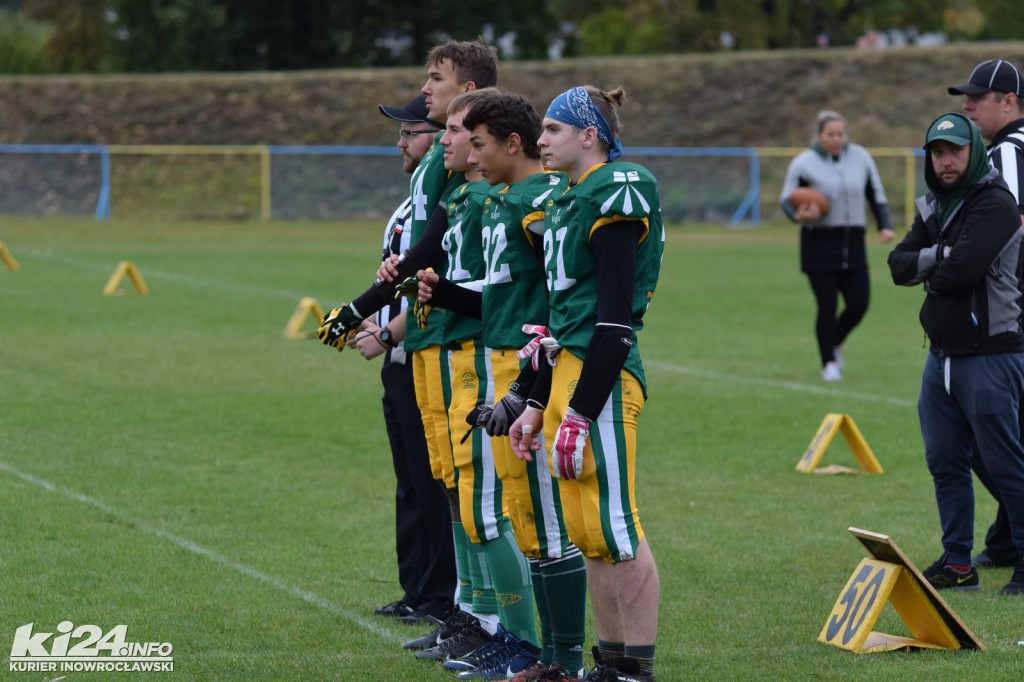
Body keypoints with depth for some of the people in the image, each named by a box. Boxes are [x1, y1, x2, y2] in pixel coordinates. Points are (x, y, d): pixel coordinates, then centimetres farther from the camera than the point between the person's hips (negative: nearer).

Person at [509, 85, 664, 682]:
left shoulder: (615, 196, -12)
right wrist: (538, 405, 21)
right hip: (567, 369, 10)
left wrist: (582, 409, -20)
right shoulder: (568, 201, 18)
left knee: (615, 527, -7)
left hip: (603, 376, -10)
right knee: (586, 532, 11)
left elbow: (614, 314, -18)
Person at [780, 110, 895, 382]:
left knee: (859, 303, -2)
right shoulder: (803, 163, -4)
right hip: (818, 244, -4)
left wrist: (885, 226, 5)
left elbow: (876, 194, 16)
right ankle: (829, 363, 8)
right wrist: (798, 215, -22)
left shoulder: (860, 157, 7)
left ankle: (835, 343, 27)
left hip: (853, 242, 4)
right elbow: (786, 199, 0)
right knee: (828, 306, -7)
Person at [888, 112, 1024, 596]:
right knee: (944, 461, 10)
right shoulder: (933, 207, 15)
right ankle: (958, 563, 17)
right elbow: (898, 265, 6)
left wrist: (925, 270, -2)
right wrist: (939, 257, -12)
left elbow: (958, 272, -22)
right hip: (941, 354, 9)